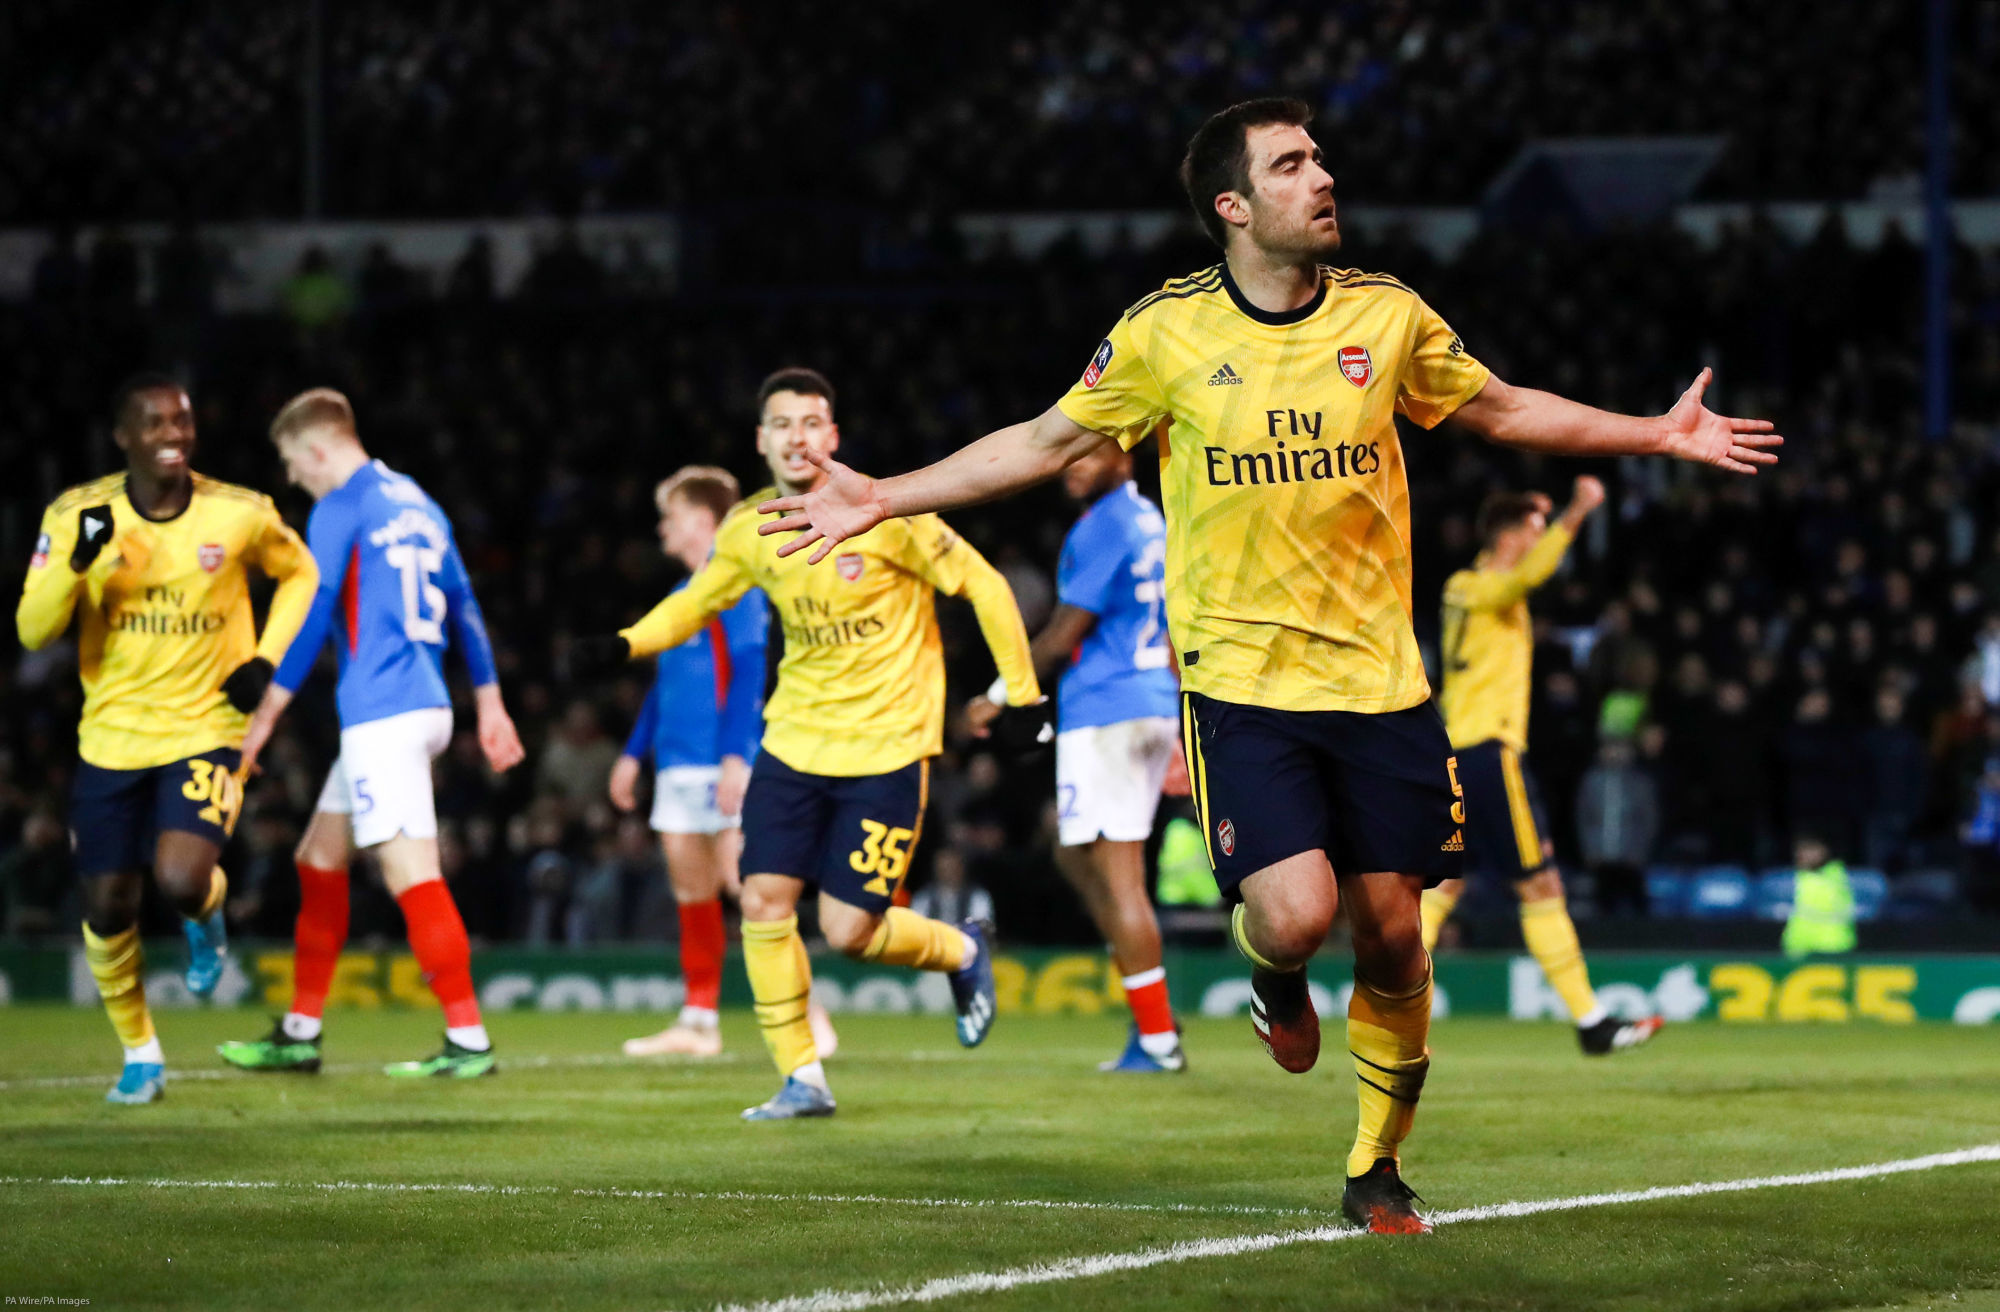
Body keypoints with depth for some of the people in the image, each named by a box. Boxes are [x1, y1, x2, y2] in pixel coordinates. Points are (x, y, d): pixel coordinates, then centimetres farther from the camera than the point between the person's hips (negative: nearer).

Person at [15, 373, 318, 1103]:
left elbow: (298, 574, 13)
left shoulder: (240, 515, -8)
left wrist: (265, 660, -1)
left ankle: (208, 914, 14)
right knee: (108, 908, 4)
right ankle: (139, 1054, 27)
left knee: (181, 880, -24)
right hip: (111, 737, 2)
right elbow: (32, 632, -10)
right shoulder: (78, 516, -7)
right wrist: (78, 563, -27)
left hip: (205, 731, -2)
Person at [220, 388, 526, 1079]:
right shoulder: (416, 502, 18)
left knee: (411, 872, -11)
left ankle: (469, 1041, -15)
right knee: (319, 859, 16)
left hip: (380, 712, -9)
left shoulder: (341, 509, -8)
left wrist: (265, 718, -8)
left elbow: (311, 618, -12)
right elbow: (464, 609, 20)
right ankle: (299, 1033, 19)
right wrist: (491, 706, 24)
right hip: (424, 706, 9)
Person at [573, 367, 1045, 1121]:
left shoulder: (884, 513, -15)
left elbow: (983, 586, -6)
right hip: (795, 740, 5)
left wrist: (1023, 694, -6)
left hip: (886, 748, -5)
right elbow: (698, 602, 18)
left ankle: (962, 952, 25)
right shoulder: (749, 532, 0)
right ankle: (801, 1080, 4)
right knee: (764, 902, -8)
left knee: (847, 930, -7)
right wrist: (623, 646, 1)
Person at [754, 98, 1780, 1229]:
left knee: (1391, 933, 2)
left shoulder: (1387, 315, 3)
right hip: (1241, 679, -3)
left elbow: (1501, 411, 19)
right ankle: (1272, 970, 20)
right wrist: (883, 498, 3)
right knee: (1297, 914, -19)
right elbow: (1045, 442, 7)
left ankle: (1378, 1170, 22)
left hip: (1379, 680, 3)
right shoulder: (1166, 332, -4)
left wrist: (1659, 434, 18)